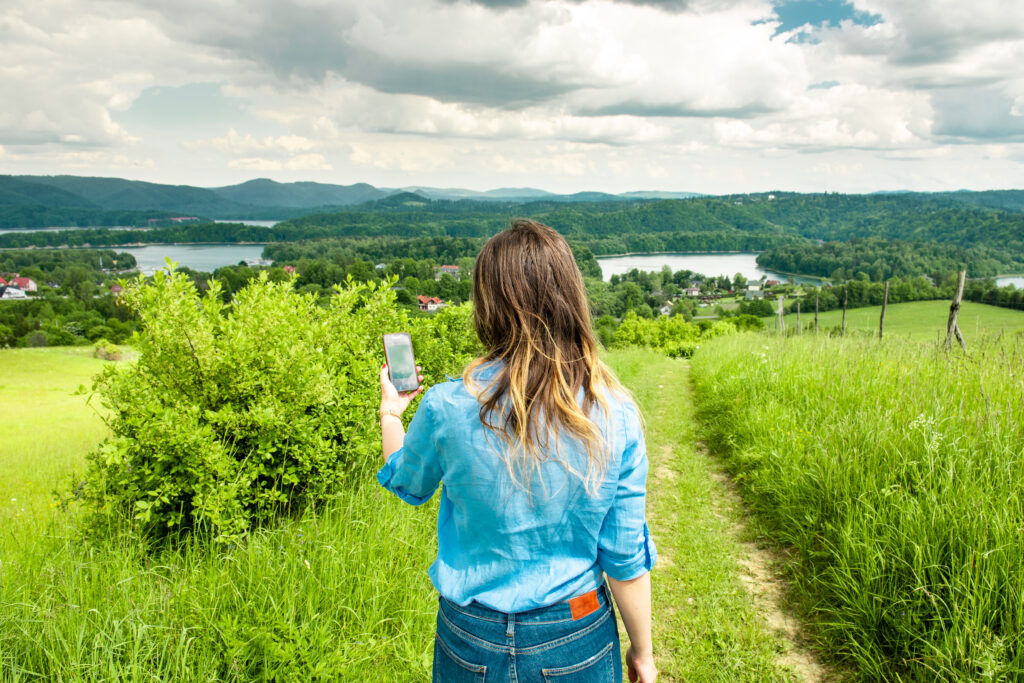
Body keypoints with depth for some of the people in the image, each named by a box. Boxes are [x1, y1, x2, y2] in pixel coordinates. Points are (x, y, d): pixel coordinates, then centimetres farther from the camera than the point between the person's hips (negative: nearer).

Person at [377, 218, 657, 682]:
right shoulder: (616, 417, -17)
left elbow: (406, 485, 3)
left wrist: (390, 412, 21)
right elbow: (626, 558, -10)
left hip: (473, 643, 0)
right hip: (579, 642, 1)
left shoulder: (447, 408, -20)